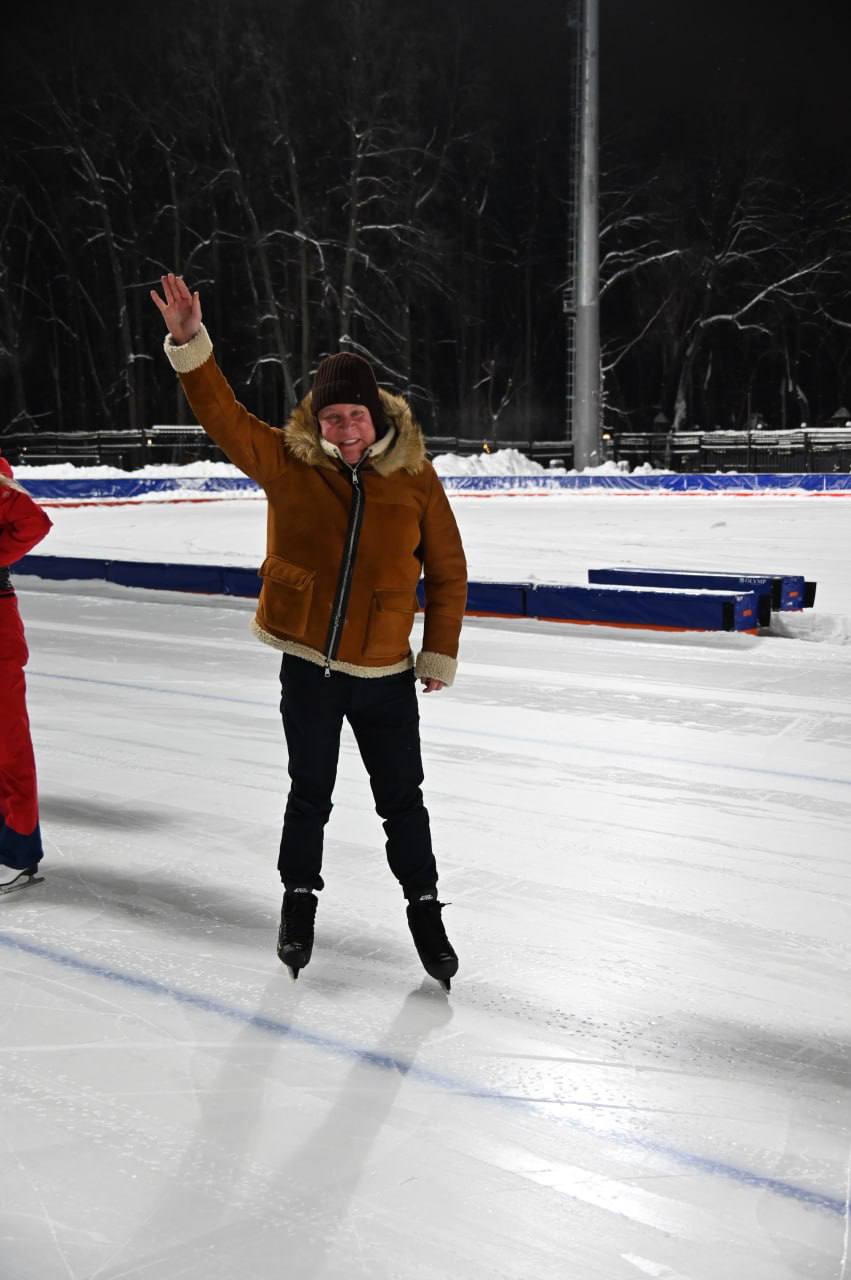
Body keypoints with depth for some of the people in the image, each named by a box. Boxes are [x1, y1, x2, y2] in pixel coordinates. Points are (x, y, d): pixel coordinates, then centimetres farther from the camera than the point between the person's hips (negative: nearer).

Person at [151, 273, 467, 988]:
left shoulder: (415, 479, -5)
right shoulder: (287, 462, -4)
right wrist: (191, 346, -27)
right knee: (310, 793, 14)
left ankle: (425, 912, 30)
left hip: (387, 674, 0)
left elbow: (447, 573, 2)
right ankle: (299, 903, 35)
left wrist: (441, 655, 4)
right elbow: (225, 419, -13)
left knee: (402, 799, 11)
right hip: (308, 667, 0)